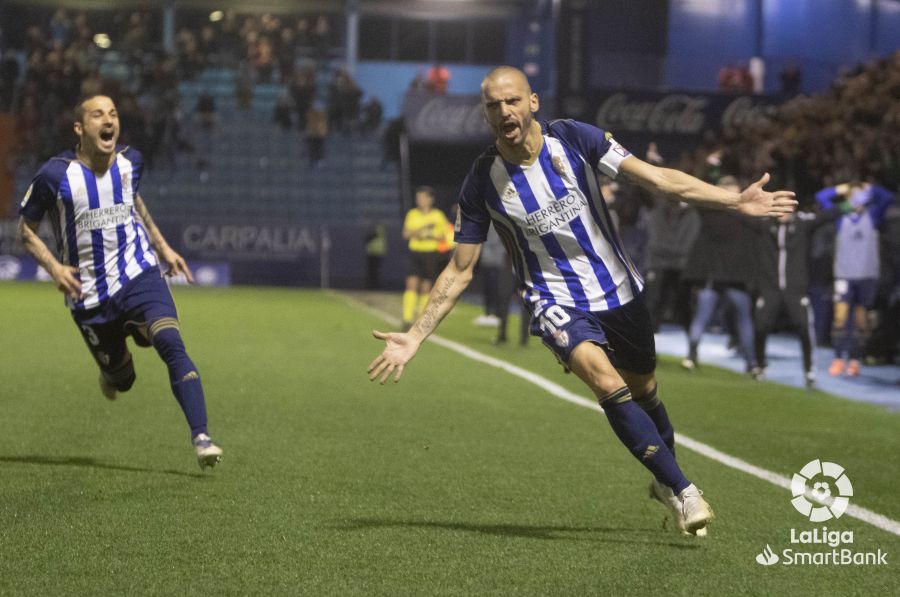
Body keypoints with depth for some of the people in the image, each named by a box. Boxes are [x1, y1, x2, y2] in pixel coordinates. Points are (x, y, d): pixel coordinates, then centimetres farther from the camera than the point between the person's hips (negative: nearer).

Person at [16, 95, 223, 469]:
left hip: (139, 274, 1)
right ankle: (113, 369, 49)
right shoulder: (56, 175, -12)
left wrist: (162, 246, 19)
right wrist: (54, 266, -15)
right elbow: (26, 228, 0)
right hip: (88, 294, -1)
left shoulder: (130, 162, 1)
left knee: (171, 344, -24)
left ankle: (201, 437, -22)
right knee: (121, 380, 10)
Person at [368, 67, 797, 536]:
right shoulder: (482, 184, -11)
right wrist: (415, 336, -7)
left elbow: (659, 179, -8)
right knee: (606, 380, -27)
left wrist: (736, 200, -15)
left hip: (619, 292, 2)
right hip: (558, 303, -2)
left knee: (643, 391, 15)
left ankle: (664, 481, 45)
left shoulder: (575, 139, -11)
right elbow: (460, 270, -2)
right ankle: (683, 492, -22)